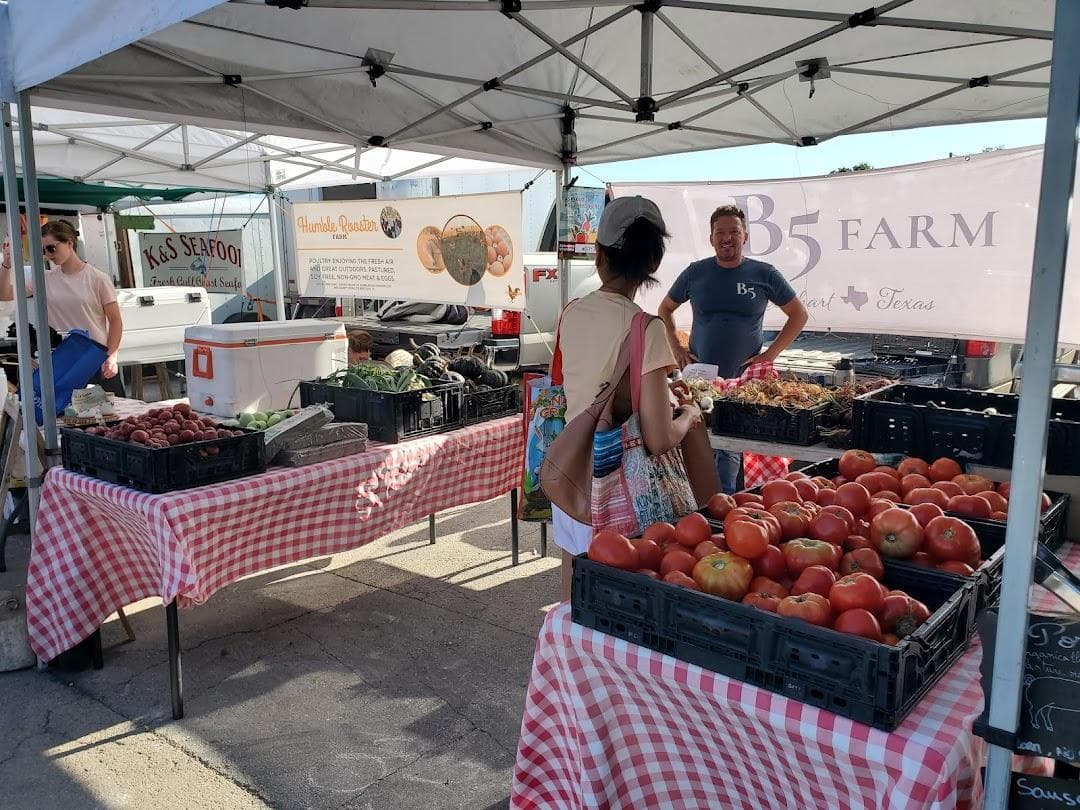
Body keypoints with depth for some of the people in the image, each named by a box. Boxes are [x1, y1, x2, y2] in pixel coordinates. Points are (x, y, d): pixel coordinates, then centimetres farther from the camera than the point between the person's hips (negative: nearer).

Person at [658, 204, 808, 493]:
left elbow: (799, 314, 9)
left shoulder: (764, 274, 2)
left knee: (731, 451, 5)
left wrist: (770, 354, 1)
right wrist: (676, 349, 5)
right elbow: (665, 309, 18)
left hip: (744, 380, -1)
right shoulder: (695, 273, 5)